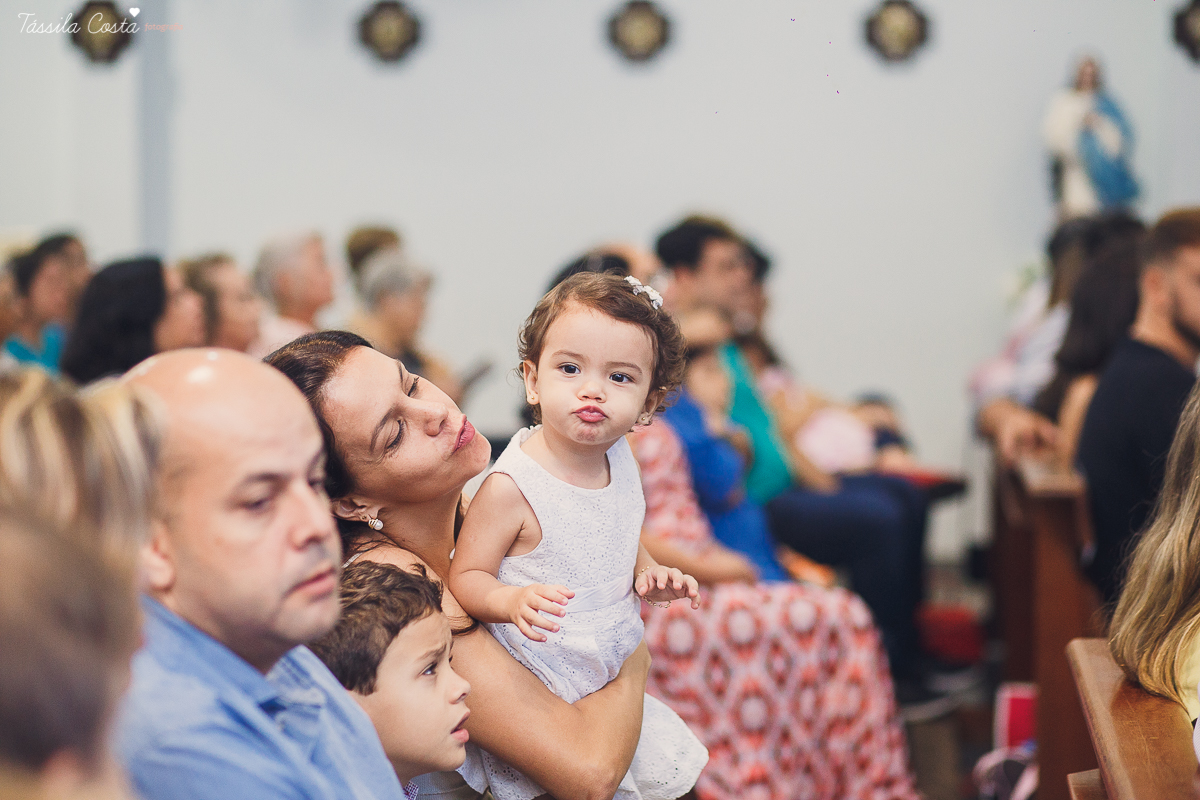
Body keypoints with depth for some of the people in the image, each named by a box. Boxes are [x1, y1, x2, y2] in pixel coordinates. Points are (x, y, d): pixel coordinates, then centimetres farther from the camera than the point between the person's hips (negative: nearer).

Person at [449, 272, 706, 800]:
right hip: (536, 693, -7)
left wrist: (649, 575, -3)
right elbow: (465, 578, -20)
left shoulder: (620, 461, -2)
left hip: (615, 677, 7)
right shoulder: (511, 487, -25)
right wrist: (514, 600, -38)